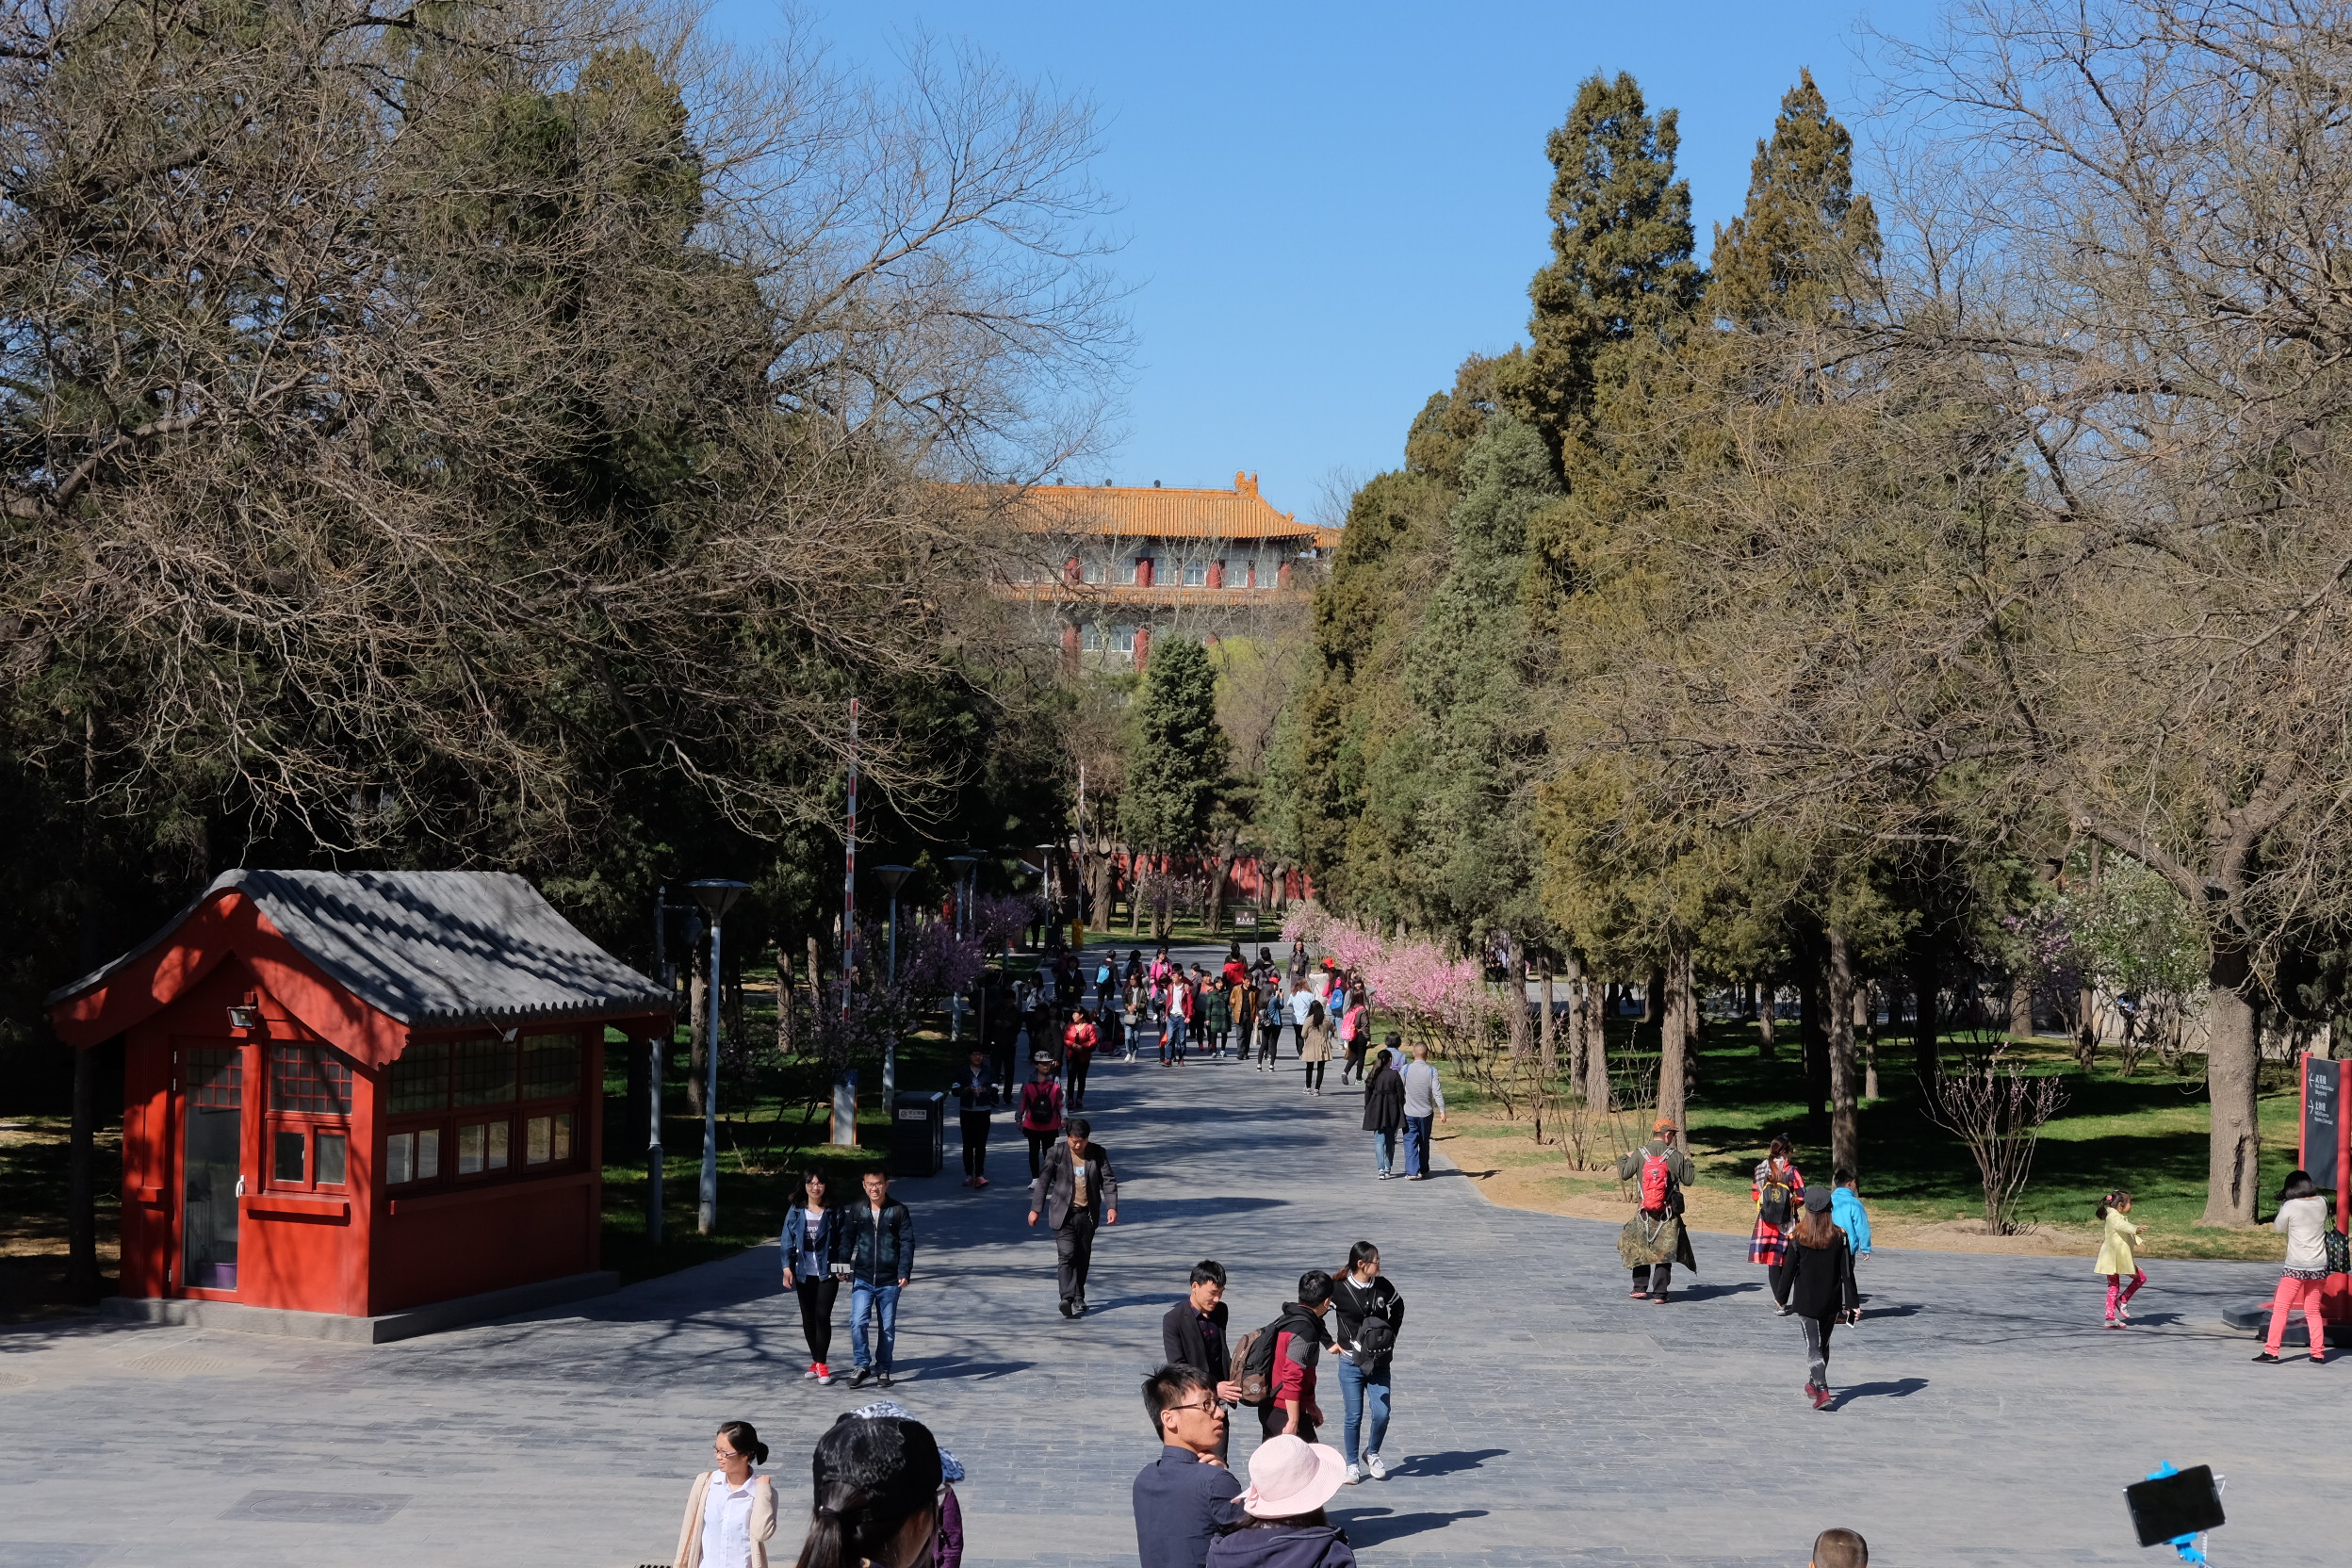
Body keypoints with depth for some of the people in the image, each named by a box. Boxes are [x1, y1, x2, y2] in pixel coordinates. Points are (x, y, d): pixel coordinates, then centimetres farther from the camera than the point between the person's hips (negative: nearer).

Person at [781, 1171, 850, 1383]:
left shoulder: (834, 1212, -2)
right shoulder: (796, 1212, 3)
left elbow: (844, 1239, 0)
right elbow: (787, 1240, 4)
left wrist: (843, 1266, -9)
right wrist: (787, 1268, -5)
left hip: (827, 1272, -3)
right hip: (804, 1273, 3)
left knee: (822, 1316, -11)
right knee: (808, 1318, 9)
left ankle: (821, 1364, -6)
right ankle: (816, 1361, 21)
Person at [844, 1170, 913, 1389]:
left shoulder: (899, 1211, -2)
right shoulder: (856, 1210, 3)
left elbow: (907, 1243, -4)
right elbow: (848, 1240, 6)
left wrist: (904, 1272, -13)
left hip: (890, 1280, -1)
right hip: (862, 1279, 1)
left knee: (887, 1327, 7)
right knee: (857, 1322, -13)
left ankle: (883, 1369, 20)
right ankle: (863, 1365, 1)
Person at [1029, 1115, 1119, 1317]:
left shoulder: (1098, 1153, 1)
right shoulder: (1057, 1153, -4)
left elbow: (1108, 1181, 3)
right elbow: (1043, 1181, 1)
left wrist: (1112, 1207, -10)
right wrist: (1036, 1209, -1)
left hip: (1088, 1215, 3)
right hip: (1064, 1214, -3)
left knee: (1083, 1258, 11)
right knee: (1067, 1255, -15)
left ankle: (1079, 1298, 24)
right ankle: (1067, 1298, -24)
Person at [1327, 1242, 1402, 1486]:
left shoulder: (1382, 1286, -1)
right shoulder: (1339, 1289, -12)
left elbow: (1398, 1307, 20)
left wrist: (1391, 1335, 13)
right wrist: (1330, 1344, -3)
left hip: (1379, 1363, 3)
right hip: (1351, 1363, -3)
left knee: (1381, 1413, -4)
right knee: (1353, 1417, 2)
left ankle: (1372, 1453, 23)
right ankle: (1352, 1464, 19)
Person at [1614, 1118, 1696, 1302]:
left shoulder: (1639, 1154, -5)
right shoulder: (1676, 1156, -7)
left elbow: (1624, 1175, -1)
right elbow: (1687, 1180, 0)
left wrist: (1623, 1158, 19)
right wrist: (1688, 1163, 19)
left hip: (1644, 1211, 1)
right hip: (1668, 1212, -1)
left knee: (1638, 1248, 17)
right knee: (1665, 1251, 5)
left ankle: (1640, 1287, 14)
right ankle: (1659, 1293, 2)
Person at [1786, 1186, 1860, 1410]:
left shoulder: (1798, 1236, -10)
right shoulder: (1839, 1236, -6)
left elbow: (1790, 1270, -5)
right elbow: (1847, 1273, -6)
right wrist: (1853, 1304, -3)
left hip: (1805, 1301, -3)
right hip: (1831, 1302, 3)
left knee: (1813, 1346, -2)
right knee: (1823, 1344, 20)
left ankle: (1821, 1391, -19)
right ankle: (1814, 1384, 37)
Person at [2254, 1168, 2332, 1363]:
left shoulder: (2290, 1206, -11)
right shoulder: (2321, 1203, 0)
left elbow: (2278, 1227, 4)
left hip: (2296, 1267, -4)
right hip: (2319, 1267, 4)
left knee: (2280, 1308, 1)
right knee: (2313, 1311, 15)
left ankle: (2271, 1350, -3)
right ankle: (2318, 1352, 13)